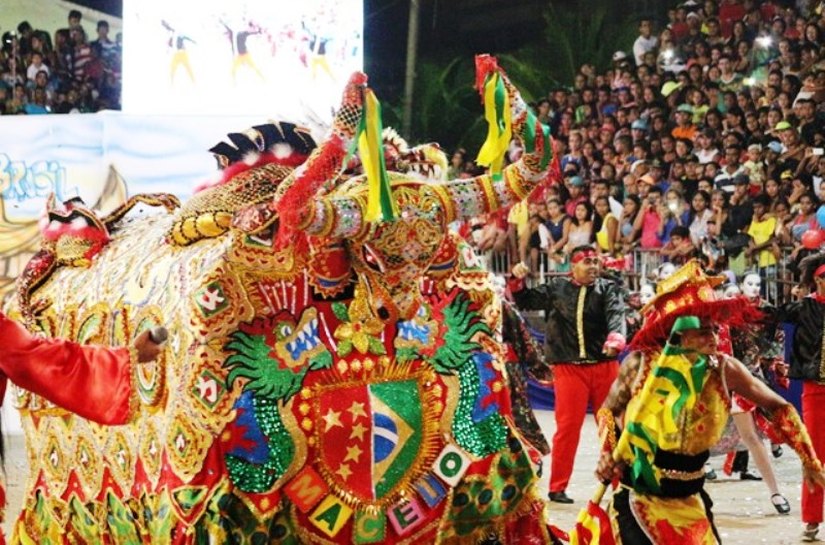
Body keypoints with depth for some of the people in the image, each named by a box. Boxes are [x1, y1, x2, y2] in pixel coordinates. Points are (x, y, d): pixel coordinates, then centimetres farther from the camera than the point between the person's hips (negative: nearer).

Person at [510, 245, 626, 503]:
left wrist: (615, 337, -36)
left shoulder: (608, 288, 5)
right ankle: (557, 487, 6)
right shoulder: (556, 288, 9)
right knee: (568, 426, -2)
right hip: (569, 368, 0)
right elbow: (525, 302, 20)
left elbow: (616, 313, -15)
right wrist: (517, 281, 0)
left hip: (605, 365, 0)